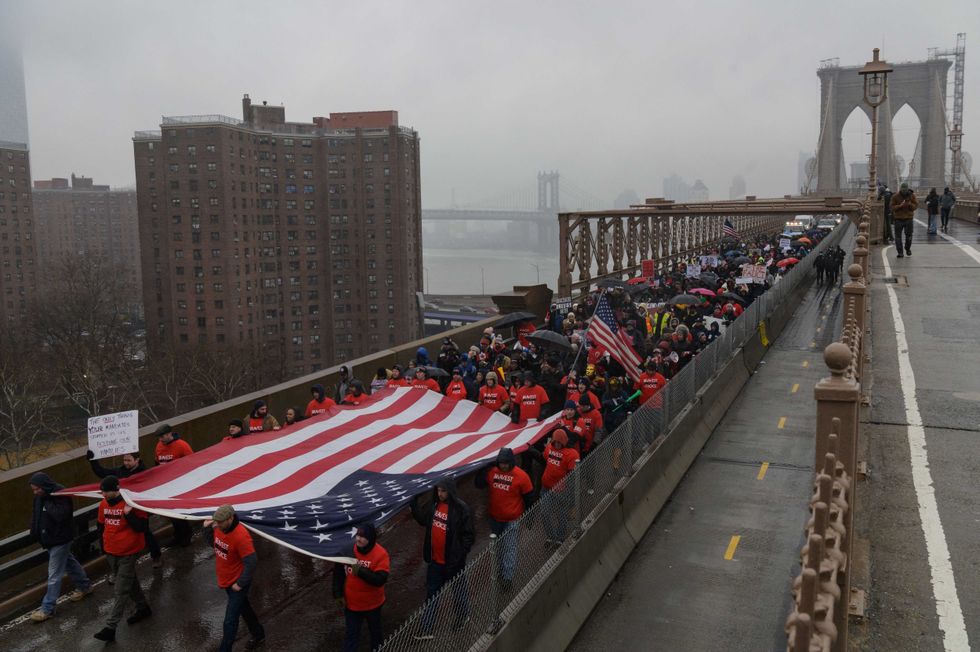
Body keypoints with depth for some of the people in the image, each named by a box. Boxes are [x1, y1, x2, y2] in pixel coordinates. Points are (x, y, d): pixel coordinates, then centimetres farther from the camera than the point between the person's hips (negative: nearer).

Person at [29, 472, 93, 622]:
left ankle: (47, 608, 6)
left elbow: (61, 515, -36)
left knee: (54, 575, -2)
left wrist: (48, 504, -30)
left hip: (60, 539, -8)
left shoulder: (61, 495, -25)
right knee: (70, 563, 24)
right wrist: (35, 533, 5)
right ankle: (85, 586, 41)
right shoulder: (40, 496, -1)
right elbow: (36, 515, 12)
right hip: (48, 537, 9)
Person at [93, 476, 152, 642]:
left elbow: (141, 527, -20)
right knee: (130, 582, 21)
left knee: (121, 590, -5)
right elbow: (102, 526, 16)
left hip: (128, 553, -7)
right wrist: (104, 547, 20)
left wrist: (129, 514, -32)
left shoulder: (131, 503, -18)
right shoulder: (103, 504, 1)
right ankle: (143, 608, 39)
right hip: (110, 552, 7)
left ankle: (110, 627, -4)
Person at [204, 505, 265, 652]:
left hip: (236, 583, -8)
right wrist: (207, 528, -2)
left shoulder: (241, 536, -32)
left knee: (230, 621, -1)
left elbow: (252, 562, -27)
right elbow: (215, 544, 14)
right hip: (225, 580, 8)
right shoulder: (219, 528, -8)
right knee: (243, 608, 26)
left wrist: (240, 584, -21)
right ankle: (258, 634, 47)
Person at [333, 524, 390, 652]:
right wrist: (338, 594, -3)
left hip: (372, 603, -1)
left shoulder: (381, 554, -24)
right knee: (351, 634, 13)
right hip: (351, 602, 2)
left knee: (375, 631, 23)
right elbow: (338, 572, -2)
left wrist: (361, 571, -38)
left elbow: (380, 580, -31)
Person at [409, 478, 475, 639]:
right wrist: (414, 502, 2)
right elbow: (422, 519, 15)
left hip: (453, 561, -5)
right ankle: (426, 629, 19)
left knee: (458, 592, 17)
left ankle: (463, 617, 43)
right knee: (431, 595, 12)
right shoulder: (434, 505, -2)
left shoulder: (461, 509, -19)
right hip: (435, 560, 5)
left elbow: (469, 535, -15)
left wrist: (460, 554, -20)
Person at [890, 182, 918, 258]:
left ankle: (908, 249, 32)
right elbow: (892, 207, -6)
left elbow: (916, 205, 2)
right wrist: (900, 205, -22)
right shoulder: (895, 196, -5)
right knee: (898, 236, -2)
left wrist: (910, 204, -19)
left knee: (909, 235, 8)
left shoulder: (912, 195, 1)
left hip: (908, 218, 1)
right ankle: (900, 252, 4)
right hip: (898, 219, -1)